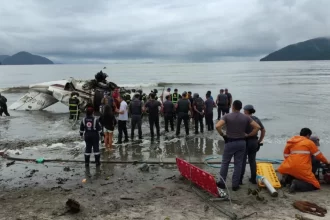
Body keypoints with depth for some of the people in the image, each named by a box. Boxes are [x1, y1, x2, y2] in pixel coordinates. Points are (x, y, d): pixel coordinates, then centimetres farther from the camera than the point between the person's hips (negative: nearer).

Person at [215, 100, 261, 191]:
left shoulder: (227, 116, -8)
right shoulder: (246, 117, -1)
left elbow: (218, 126, -22)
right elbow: (257, 127, -5)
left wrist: (222, 134, -7)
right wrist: (248, 135, 1)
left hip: (230, 142, -2)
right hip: (241, 142, 2)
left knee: (225, 163, 12)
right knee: (238, 164, 9)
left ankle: (222, 183, 18)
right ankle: (235, 185, 13)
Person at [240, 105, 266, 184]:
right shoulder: (256, 119, 7)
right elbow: (263, 131, 11)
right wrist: (259, 141, 15)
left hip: (246, 142, -6)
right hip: (254, 142, 6)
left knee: (242, 161, 2)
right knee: (252, 160, 16)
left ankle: (240, 179, 5)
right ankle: (253, 179, 22)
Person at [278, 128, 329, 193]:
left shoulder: (291, 141, 18)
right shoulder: (309, 142, 6)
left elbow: (286, 155, 20)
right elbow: (318, 155, 10)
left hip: (289, 167, 5)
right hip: (302, 169, -5)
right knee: (315, 185, 6)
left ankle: (287, 177, 3)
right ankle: (296, 184, -18)